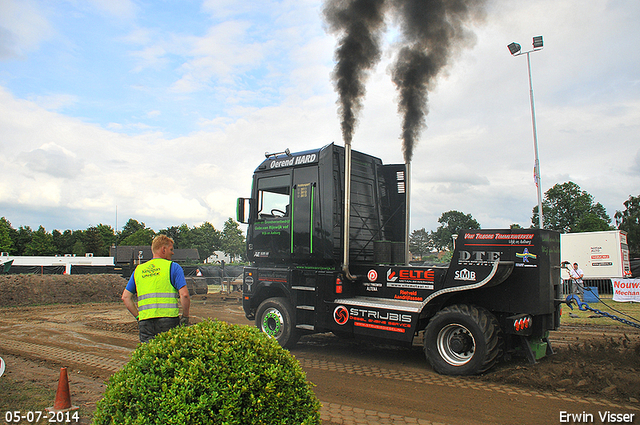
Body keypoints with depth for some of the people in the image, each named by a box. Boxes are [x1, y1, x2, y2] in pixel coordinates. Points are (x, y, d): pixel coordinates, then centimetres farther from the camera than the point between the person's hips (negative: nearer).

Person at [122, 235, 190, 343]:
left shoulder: (138, 270, 15)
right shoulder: (173, 267, 0)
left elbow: (126, 297, 15)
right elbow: (184, 295, -10)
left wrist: (138, 316, 15)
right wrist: (185, 317, 1)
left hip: (145, 322, 4)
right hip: (168, 320, -4)